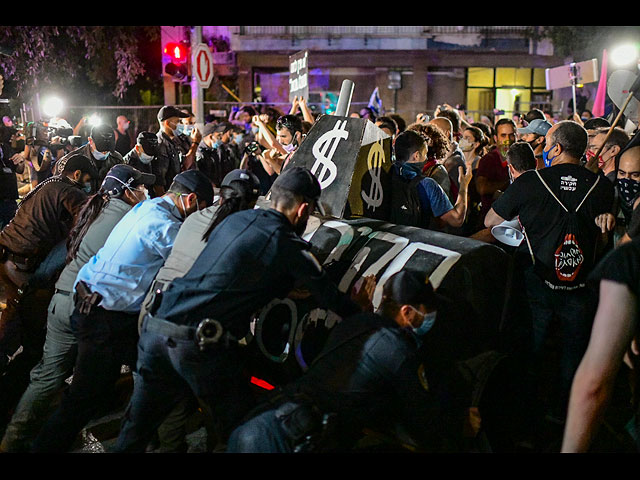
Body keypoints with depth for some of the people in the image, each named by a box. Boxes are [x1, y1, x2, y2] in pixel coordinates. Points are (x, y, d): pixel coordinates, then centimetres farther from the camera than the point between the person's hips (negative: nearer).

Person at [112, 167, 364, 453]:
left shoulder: (235, 220, 16)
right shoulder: (289, 246, -4)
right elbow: (332, 300, 4)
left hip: (156, 329, 7)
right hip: (201, 345, -7)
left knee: (136, 429, 16)